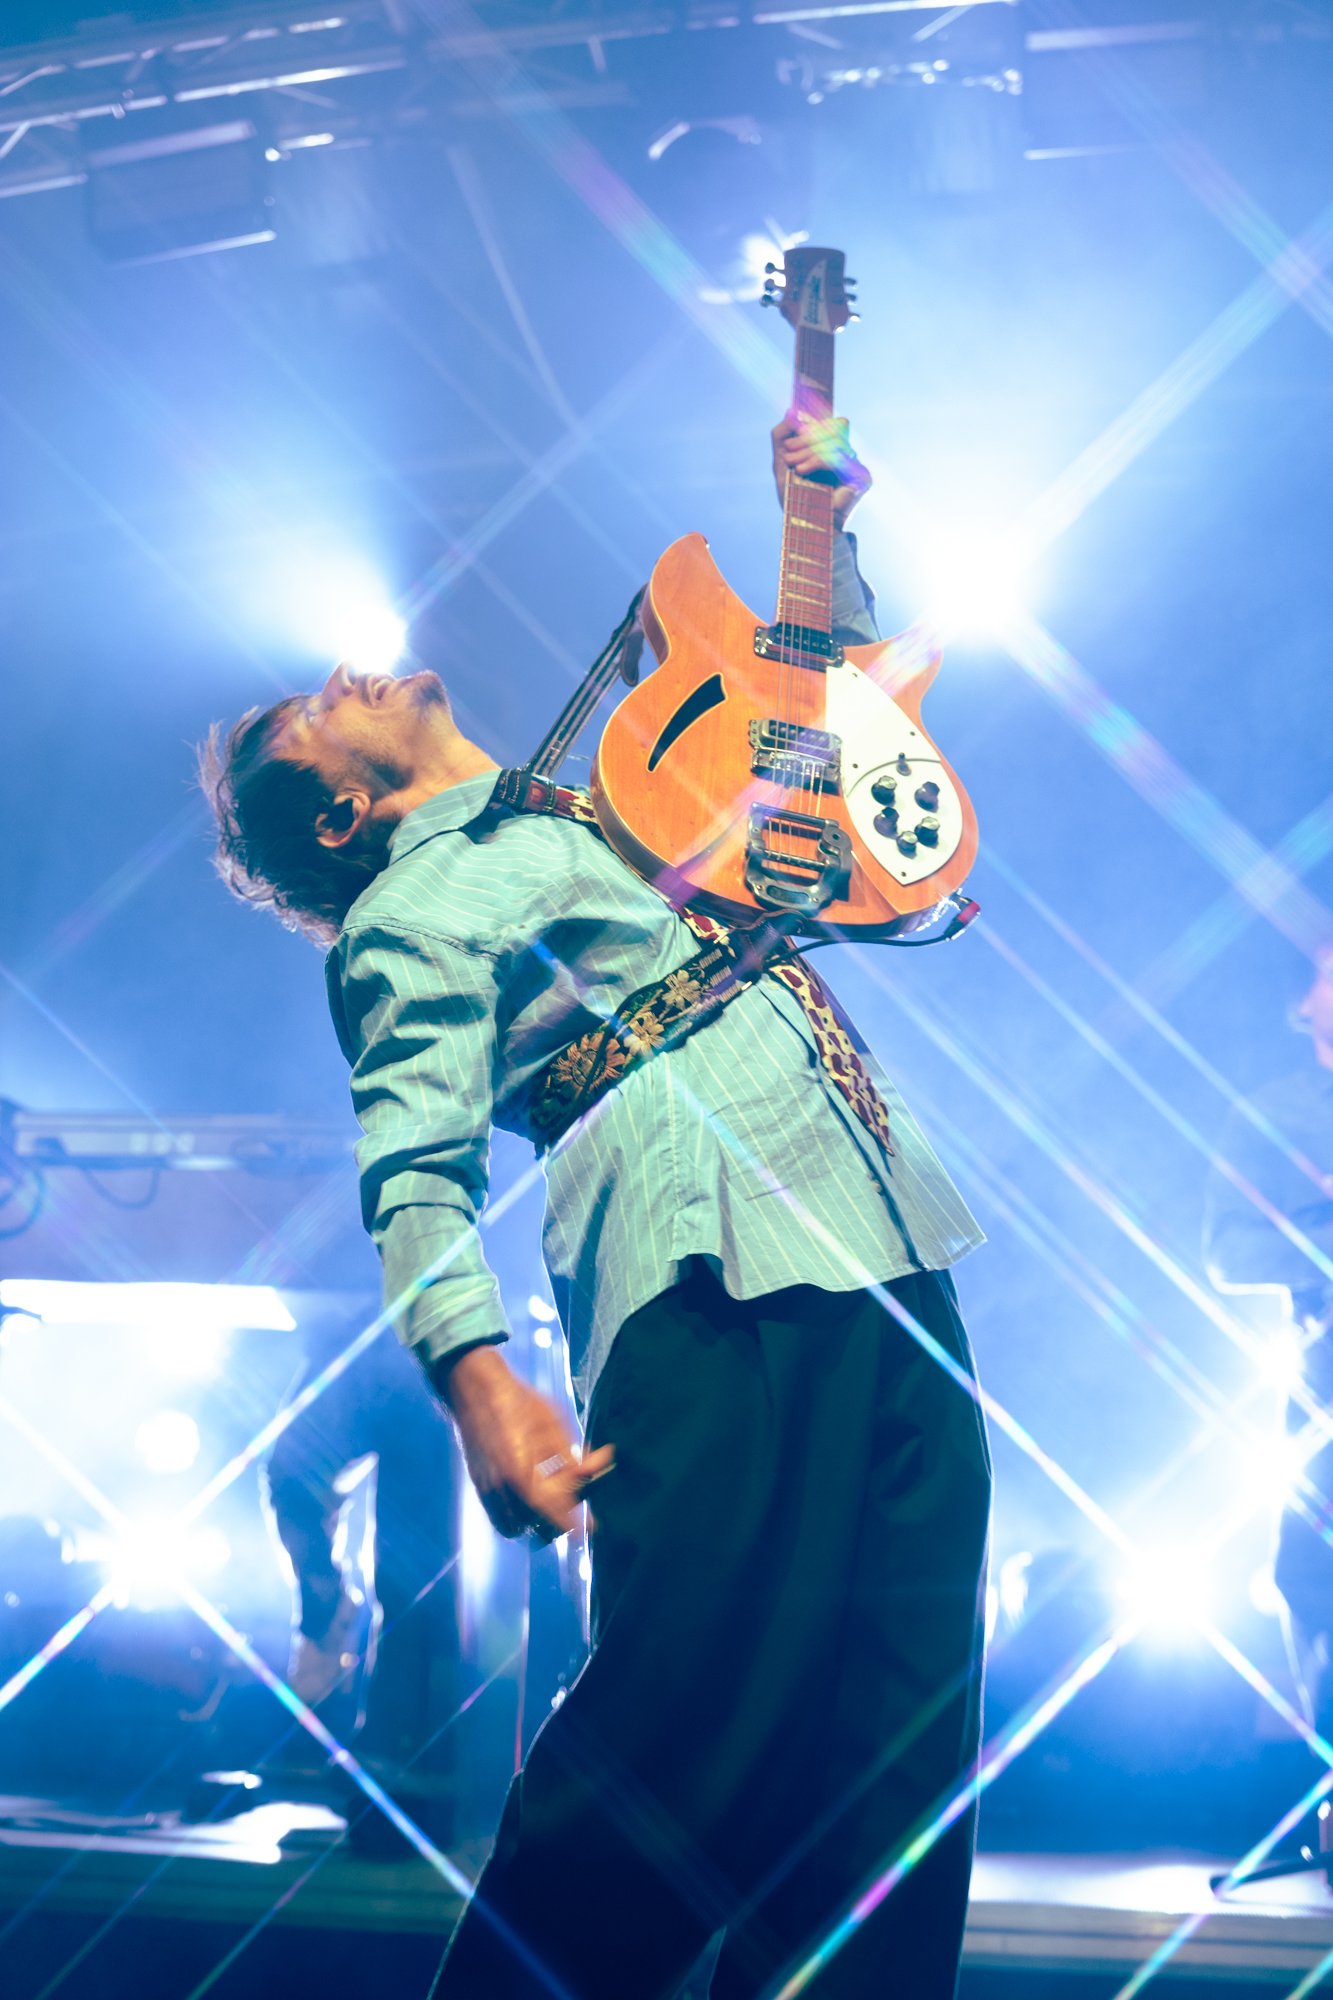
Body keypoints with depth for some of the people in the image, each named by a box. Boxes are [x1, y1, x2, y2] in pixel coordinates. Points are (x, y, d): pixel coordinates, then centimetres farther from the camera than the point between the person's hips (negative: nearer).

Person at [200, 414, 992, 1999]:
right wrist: (475, 1371, -23)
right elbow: (415, 1163, -7)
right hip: (718, 1292, -7)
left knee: (900, 1738, 1)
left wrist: (822, 520, 34)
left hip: (893, 1275, 7)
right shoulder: (409, 908, 8)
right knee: (692, 1710, -15)